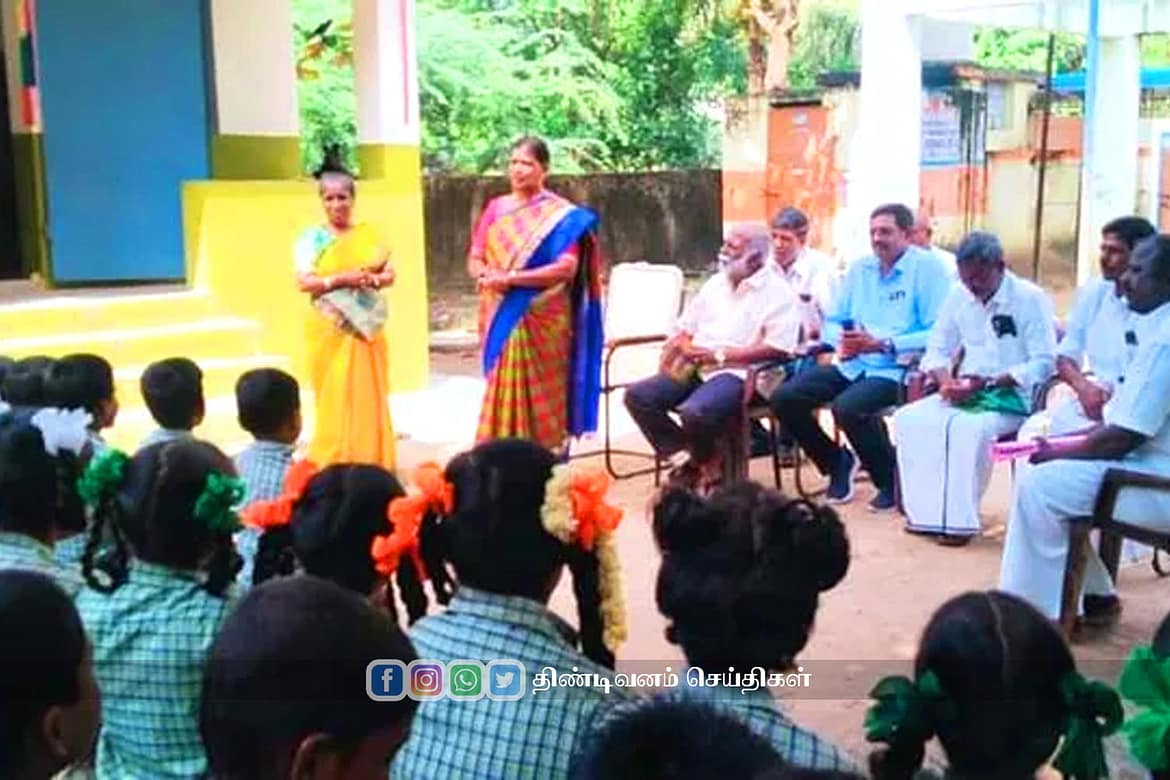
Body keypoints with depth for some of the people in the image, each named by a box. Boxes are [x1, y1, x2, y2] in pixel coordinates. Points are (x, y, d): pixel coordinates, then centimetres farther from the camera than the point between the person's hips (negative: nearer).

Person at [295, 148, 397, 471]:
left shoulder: (370, 234, 7)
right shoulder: (312, 237, 0)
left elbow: (390, 274, 7)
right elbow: (304, 282, -9)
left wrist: (374, 279, -15)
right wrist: (342, 278, -20)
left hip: (367, 329, 2)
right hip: (329, 332, -2)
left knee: (369, 396, 3)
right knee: (335, 399, -1)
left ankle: (372, 462, 11)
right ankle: (335, 463, 7)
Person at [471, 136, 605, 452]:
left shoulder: (562, 215, -4)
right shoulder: (496, 208, 11)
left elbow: (567, 268, -14)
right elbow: (474, 260, 11)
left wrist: (512, 277, -18)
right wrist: (487, 276, -13)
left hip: (541, 320, -4)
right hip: (500, 317, 4)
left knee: (539, 394, -2)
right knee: (503, 390, 3)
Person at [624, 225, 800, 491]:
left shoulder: (778, 293, -3)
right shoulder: (716, 283, 19)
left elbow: (778, 348, -14)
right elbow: (686, 328, 23)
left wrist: (720, 355, -17)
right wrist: (681, 344, -3)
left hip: (739, 372, -7)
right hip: (694, 368, 7)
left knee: (695, 411, -35)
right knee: (638, 396, -12)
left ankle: (706, 462, -1)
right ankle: (695, 456, 0)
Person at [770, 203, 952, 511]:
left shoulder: (927, 267, -4)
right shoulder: (859, 268, 17)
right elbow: (833, 321, 17)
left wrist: (883, 345, -20)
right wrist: (841, 340, -7)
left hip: (897, 368, -7)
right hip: (852, 365, 7)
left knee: (848, 407, -34)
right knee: (784, 397, -11)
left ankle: (892, 479, -6)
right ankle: (838, 461, 12)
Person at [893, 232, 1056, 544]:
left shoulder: (1031, 298, -10)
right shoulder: (959, 295, 8)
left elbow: (1043, 364, -16)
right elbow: (937, 349, 12)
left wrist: (988, 383, -23)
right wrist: (945, 380, -11)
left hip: (1014, 397, -6)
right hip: (966, 391, 6)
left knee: (969, 427, -36)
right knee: (909, 418, -19)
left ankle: (960, 519, -23)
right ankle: (926, 511, -15)